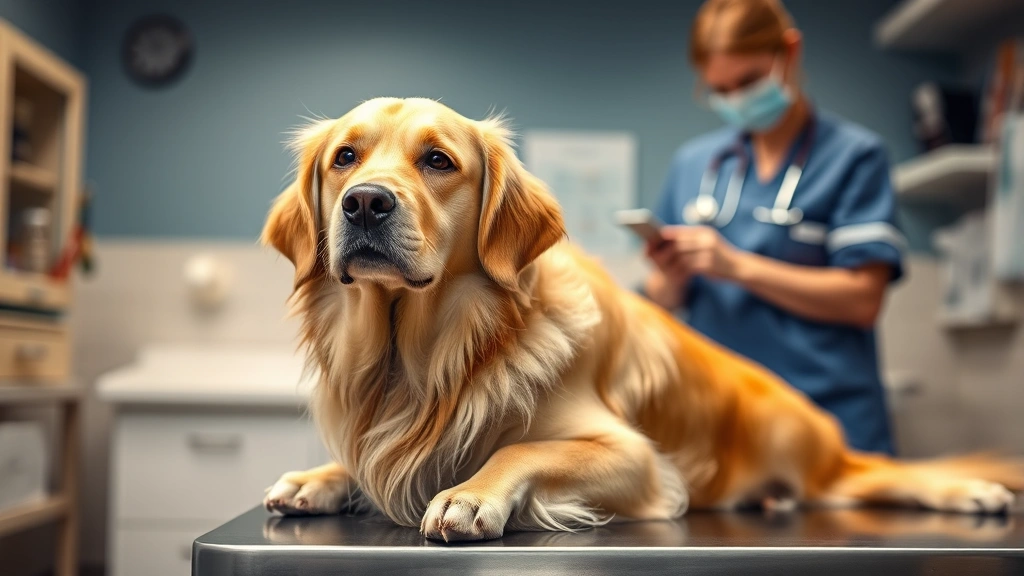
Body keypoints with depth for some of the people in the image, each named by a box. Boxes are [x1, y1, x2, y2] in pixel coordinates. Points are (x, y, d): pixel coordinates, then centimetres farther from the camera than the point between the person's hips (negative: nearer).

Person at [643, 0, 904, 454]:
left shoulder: (854, 156, 0)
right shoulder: (692, 162, 12)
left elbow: (862, 300, -9)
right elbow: (666, 299, 16)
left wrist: (739, 267, -15)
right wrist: (671, 278, -7)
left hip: (824, 415, -3)